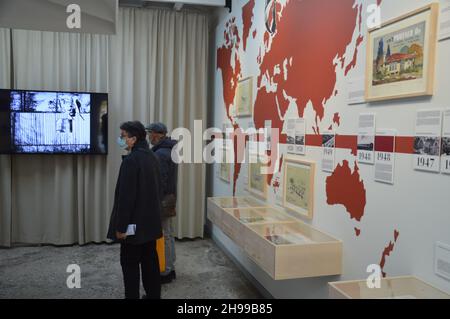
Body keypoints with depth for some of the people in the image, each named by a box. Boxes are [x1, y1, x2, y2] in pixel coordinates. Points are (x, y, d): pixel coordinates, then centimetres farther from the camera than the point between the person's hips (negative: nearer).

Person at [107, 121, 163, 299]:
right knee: (150, 261, 15)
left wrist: (121, 226, -16)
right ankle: (154, 295, 25)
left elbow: (126, 196, -21)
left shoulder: (131, 160, -18)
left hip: (135, 223, -8)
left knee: (130, 263, 3)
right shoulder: (152, 157, 9)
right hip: (151, 221, 8)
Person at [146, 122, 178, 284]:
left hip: (162, 200, -10)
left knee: (163, 237, -1)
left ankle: (165, 272, 8)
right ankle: (170, 269, 25)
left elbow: (160, 181, -22)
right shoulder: (169, 150, 12)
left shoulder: (160, 153, -18)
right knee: (168, 235, 15)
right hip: (170, 198, 10)